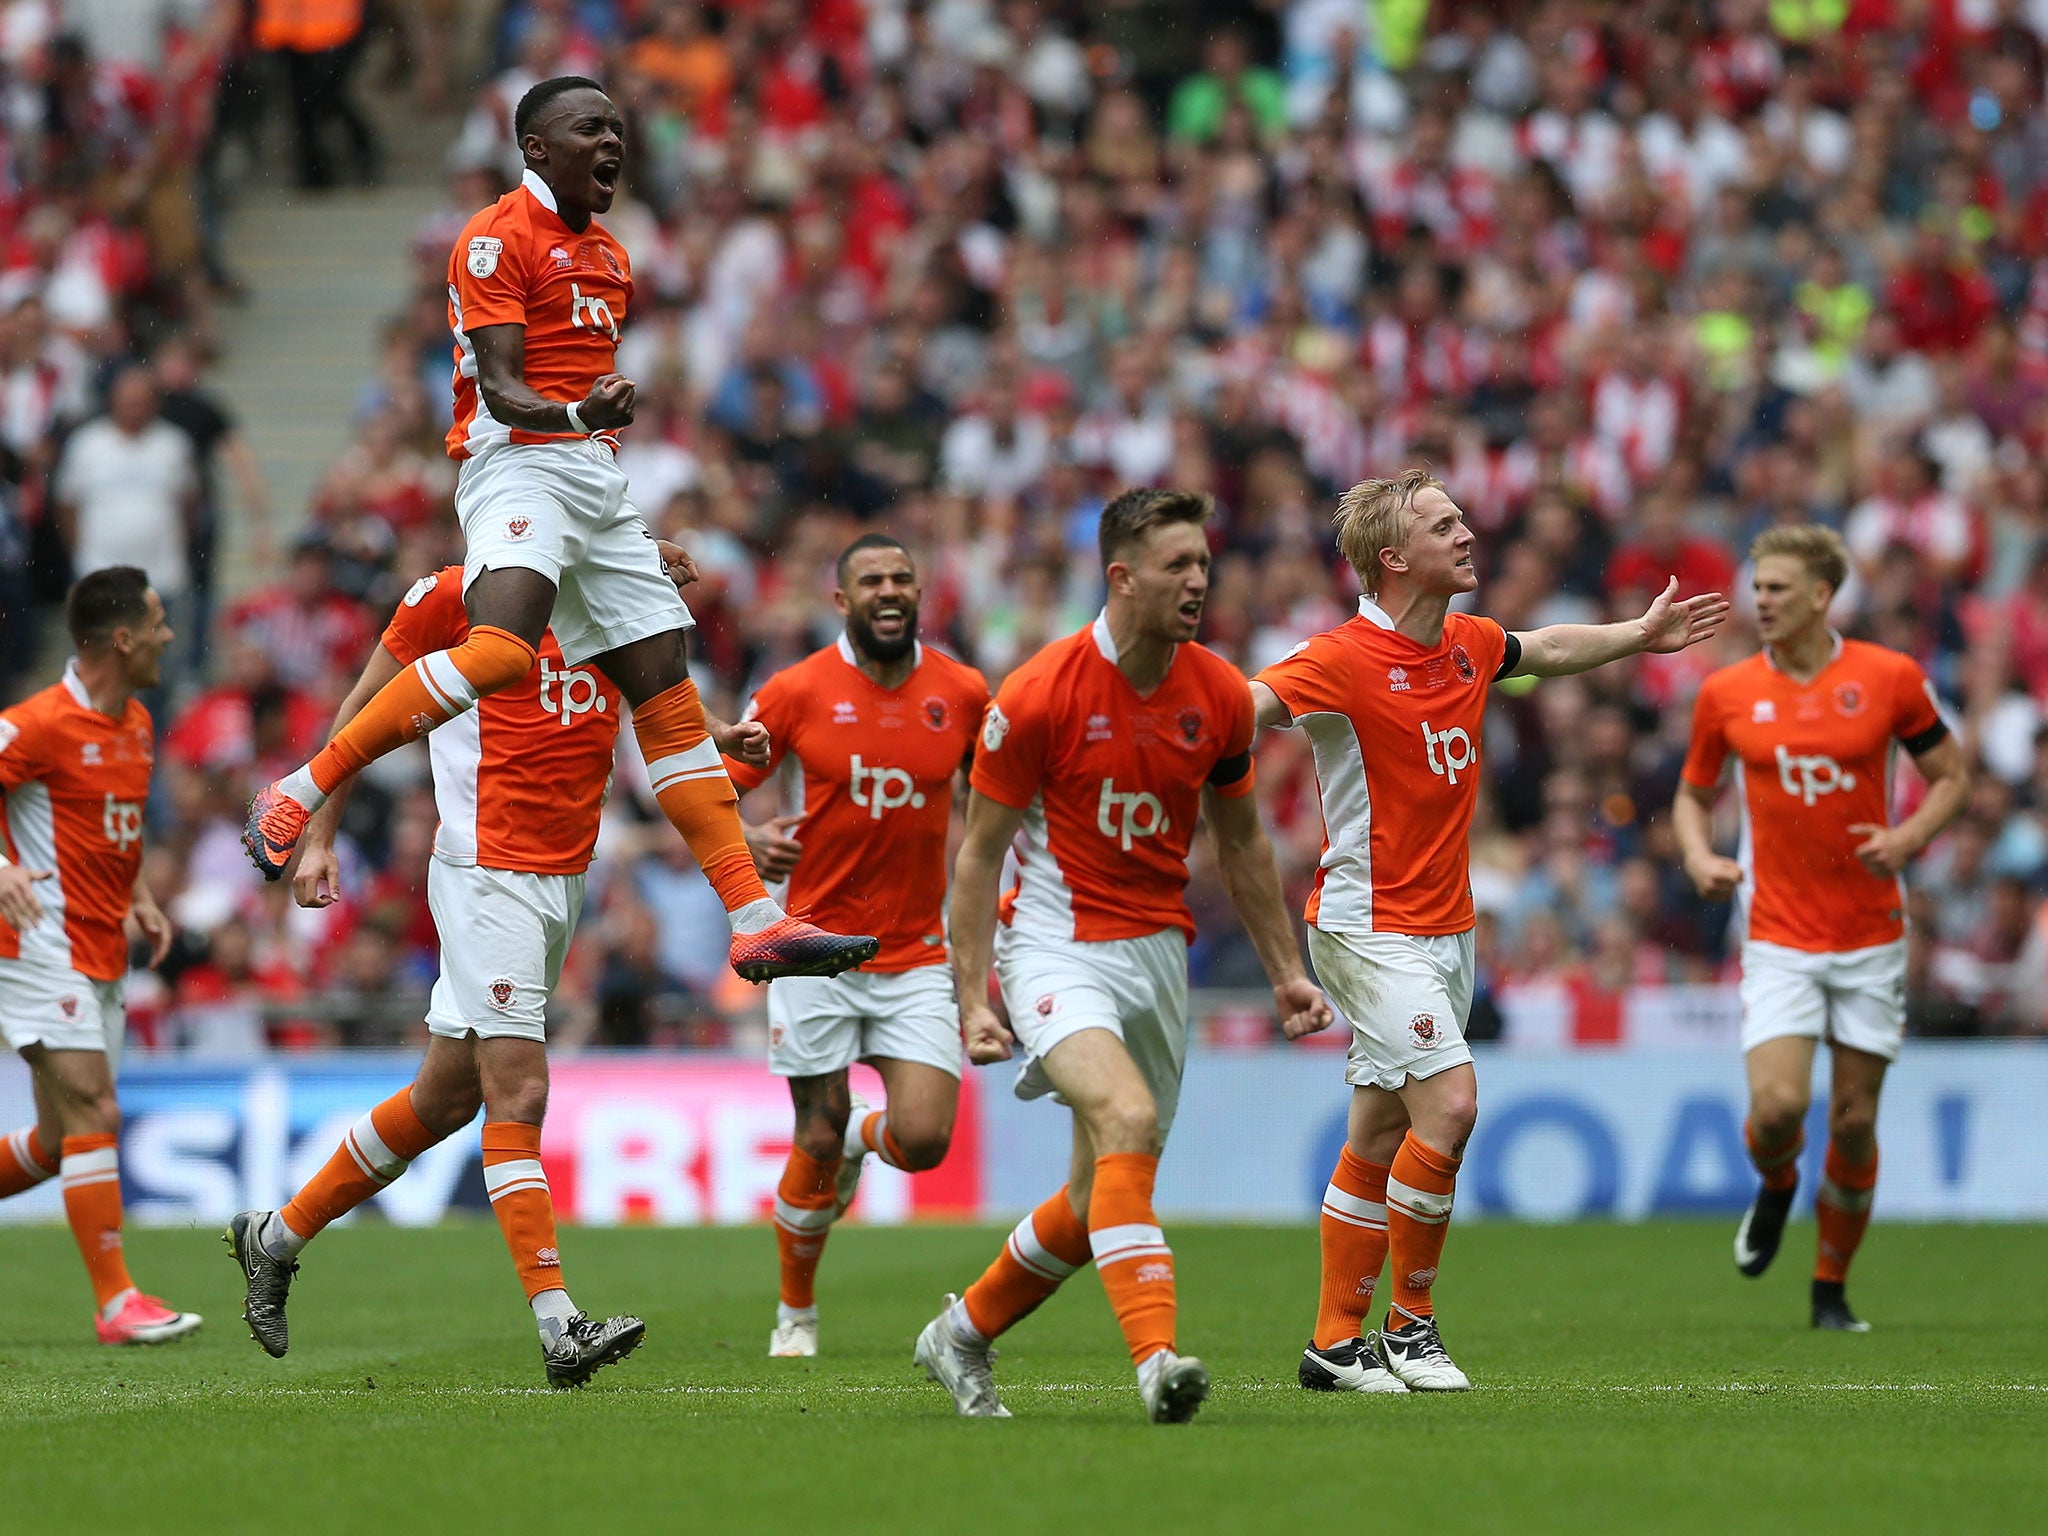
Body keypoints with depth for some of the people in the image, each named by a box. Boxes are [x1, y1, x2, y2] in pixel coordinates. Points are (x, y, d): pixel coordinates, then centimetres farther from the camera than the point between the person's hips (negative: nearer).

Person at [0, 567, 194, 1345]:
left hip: (102, 956, 9)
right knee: (94, 1114, -13)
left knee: (64, 1139, 9)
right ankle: (116, 1302, -12)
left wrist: (140, 897, 12)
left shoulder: (136, 724, 12)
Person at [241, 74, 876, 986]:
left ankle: (757, 923, 0)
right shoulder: (498, 238, -5)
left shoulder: (607, 257, 22)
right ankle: (296, 797, -25)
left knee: (667, 691, 3)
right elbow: (501, 389, -15)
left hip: (598, 480, 9)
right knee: (502, 650, -33)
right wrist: (576, 415, -33)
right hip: (518, 466, -9)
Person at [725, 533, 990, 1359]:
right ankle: (796, 1313, 22)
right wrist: (748, 841, -23)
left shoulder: (962, 692, 0)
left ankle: (864, 1135, 27)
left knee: (922, 1142, -11)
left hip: (919, 956, 2)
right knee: (818, 1144, -1)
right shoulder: (796, 691, -6)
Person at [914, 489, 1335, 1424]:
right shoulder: (1039, 696, -14)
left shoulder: (1220, 696, 0)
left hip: (1159, 952, 6)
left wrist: (1285, 970, 12)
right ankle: (1156, 1356, -38)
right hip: (1058, 945, -6)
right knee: (1127, 1118, -30)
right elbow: (979, 852, -7)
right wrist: (973, 1000, -12)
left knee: (1101, 1196, 9)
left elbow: (1240, 841, 14)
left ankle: (960, 1336, 31)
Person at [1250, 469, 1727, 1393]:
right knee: (1450, 1102, -18)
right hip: (1371, 925, -8)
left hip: (1445, 927, 8)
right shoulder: (1345, 659, -16)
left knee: (1379, 1139, 9)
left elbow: (1547, 648, 30)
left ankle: (1337, 1344, 13)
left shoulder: (1468, 646, 8)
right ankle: (1409, 1321, -4)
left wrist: (1641, 635, 37)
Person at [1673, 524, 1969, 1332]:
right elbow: (1695, 791, 15)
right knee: (1777, 1106, -17)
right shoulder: (1726, 693, 1)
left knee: (1854, 1120, 2)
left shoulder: (1891, 677, -3)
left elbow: (1952, 774, 7)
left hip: (1871, 935, 0)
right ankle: (1775, 1188, 19)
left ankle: (1831, 1288, 19)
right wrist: (1699, 856, -6)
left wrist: (1909, 838, -12)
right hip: (1778, 937, 0)